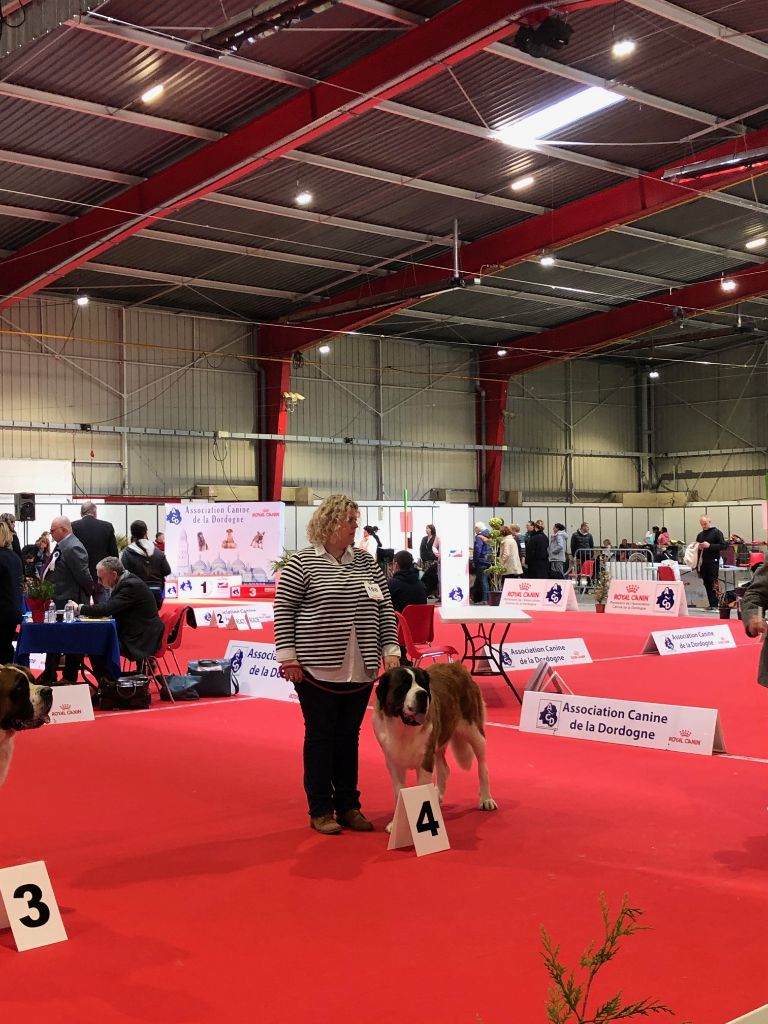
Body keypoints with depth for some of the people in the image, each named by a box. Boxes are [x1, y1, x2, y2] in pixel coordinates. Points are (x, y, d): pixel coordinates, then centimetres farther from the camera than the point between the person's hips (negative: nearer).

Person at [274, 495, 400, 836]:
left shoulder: (366, 562, 9)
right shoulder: (303, 562, -4)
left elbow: (385, 607, 12)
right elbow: (283, 610, -4)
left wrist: (390, 649, 4)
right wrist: (287, 655, -9)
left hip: (360, 670, 4)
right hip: (318, 668, -4)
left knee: (349, 737, 11)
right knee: (320, 737, 4)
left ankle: (348, 807, 22)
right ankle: (320, 811, 15)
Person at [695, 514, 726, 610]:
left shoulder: (716, 532, 1)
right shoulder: (700, 535, 19)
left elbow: (723, 545, -8)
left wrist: (710, 546, -17)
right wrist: (698, 547, 5)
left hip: (713, 562, -6)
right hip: (703, 562, 6)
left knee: (713, 584, -10)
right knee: (706, 584, 4)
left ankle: (715, 604, -10)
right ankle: (711, 604, 6)